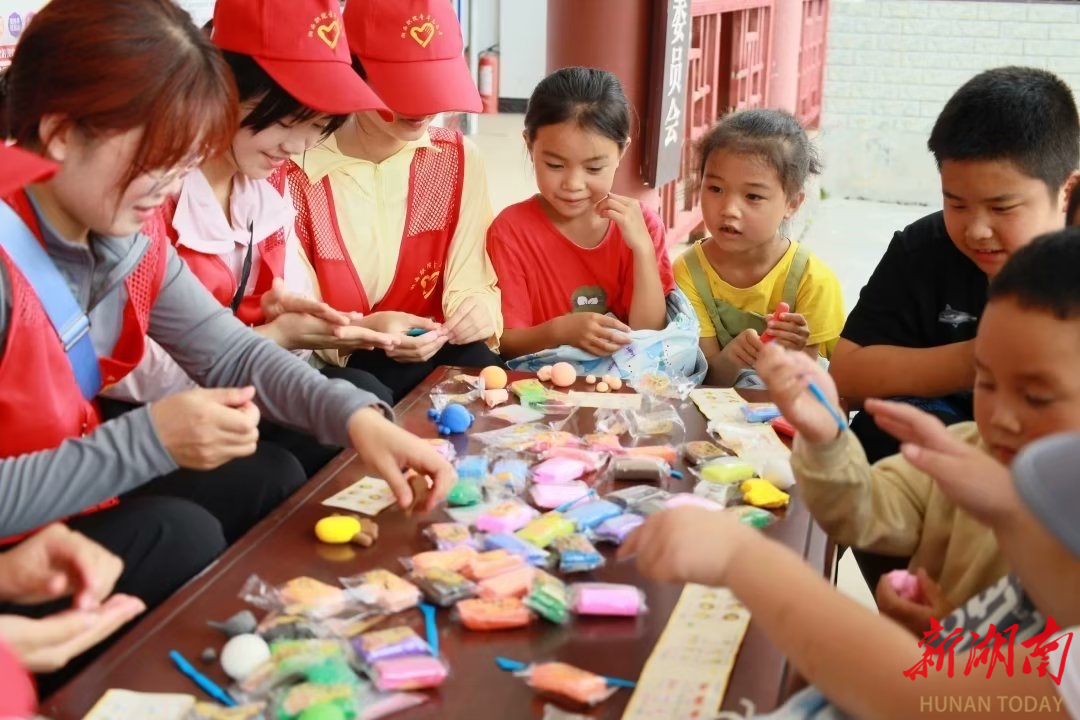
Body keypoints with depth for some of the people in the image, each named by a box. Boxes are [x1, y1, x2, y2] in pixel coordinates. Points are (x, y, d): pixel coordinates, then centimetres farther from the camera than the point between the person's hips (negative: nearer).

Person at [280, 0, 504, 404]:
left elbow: (471, 282, 0)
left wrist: (479, 307, -24)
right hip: (331, 373, -3)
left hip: (433, 360, 3)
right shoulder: (295, 174, -15)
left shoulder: (459, 160, 1)